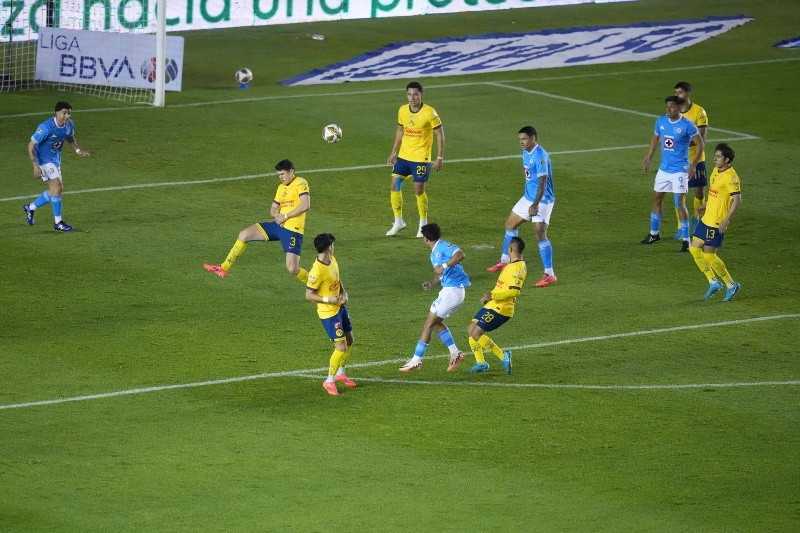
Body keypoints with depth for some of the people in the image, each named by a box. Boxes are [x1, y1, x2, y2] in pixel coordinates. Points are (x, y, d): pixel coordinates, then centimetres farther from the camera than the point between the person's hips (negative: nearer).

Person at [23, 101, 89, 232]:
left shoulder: (69, 125, -7)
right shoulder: (46, 127, -28)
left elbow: (70, 137, 17)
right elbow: (31, 145, -22)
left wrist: (77, 150, -1)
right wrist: (35, 166, -28)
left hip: (56, 159, 8)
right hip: (44, 159, -8)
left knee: (55, 190, 15)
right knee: (57, 186, -16)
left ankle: (30, 207, 36)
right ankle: (58, 223, -7)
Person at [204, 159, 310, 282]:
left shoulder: (300, 183, -7)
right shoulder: (281, 187, 18)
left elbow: (306, 205, -20)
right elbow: (273, 209, 23)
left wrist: (285, 216, -16)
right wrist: (277, 215, -2)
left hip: (293, 229, -8)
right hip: (279, 225, 8)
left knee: (292, 269, -16)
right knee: (244, 235, 1)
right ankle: (223, 268, 9)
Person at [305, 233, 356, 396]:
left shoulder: (332, 260, -1)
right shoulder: (317, 271, -27)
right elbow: (309, 295, -21)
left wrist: (343, 293, -1)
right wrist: (328, 300, -28)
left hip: (340, 307, 9)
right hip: (328, 312, -9)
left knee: (349, 341, 19)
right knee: (341, 347, -8)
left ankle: (340, 373, 39)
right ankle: (329, 381, 9)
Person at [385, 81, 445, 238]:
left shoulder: (429, 113, -15)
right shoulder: (402, 110, 2)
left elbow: (440, 134, -9)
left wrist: (440, 158, -12)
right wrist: (393, 152, 15)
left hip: (421, 158, -5)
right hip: (403, 156, 5)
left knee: (419, 190, -2)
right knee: (394, 186, 1)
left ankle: (423, 224, 16)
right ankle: (398, 222, 16)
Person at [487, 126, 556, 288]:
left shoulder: (540, 156, -22)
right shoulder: (526, 153, 8)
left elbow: (543, 182, -27)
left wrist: (535, 204, -34)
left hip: (542, 200, -10)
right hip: (528, 197, 10)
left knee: (540, 234, -15)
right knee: (510, 225, 18)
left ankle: (549, 275, -11)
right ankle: (505, 261, 35)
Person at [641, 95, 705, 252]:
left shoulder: (687, 125, -15)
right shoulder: (661, 121, 1)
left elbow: (701, 144, -11)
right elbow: (655, 140, 18)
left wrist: (693, 166, -17)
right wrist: (648, 158, 16)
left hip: (680, 170, -6)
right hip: (664, 168, 6)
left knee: (680, 204, -10)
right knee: (657, 198, 15)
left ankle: (686, 240, -4)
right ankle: (654, 233, 32)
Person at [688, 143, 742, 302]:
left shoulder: (730, 176, -20)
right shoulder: (716, 171, 8)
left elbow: (737, 200, -24)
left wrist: (726, 220, -28)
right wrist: (706, 205, 27)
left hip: (717, 222, -9)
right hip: (706, 218, 9)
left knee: (709, 255, -5)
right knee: (695, 248, 9)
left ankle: (731, 285, 11)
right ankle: (713, 282, 20)